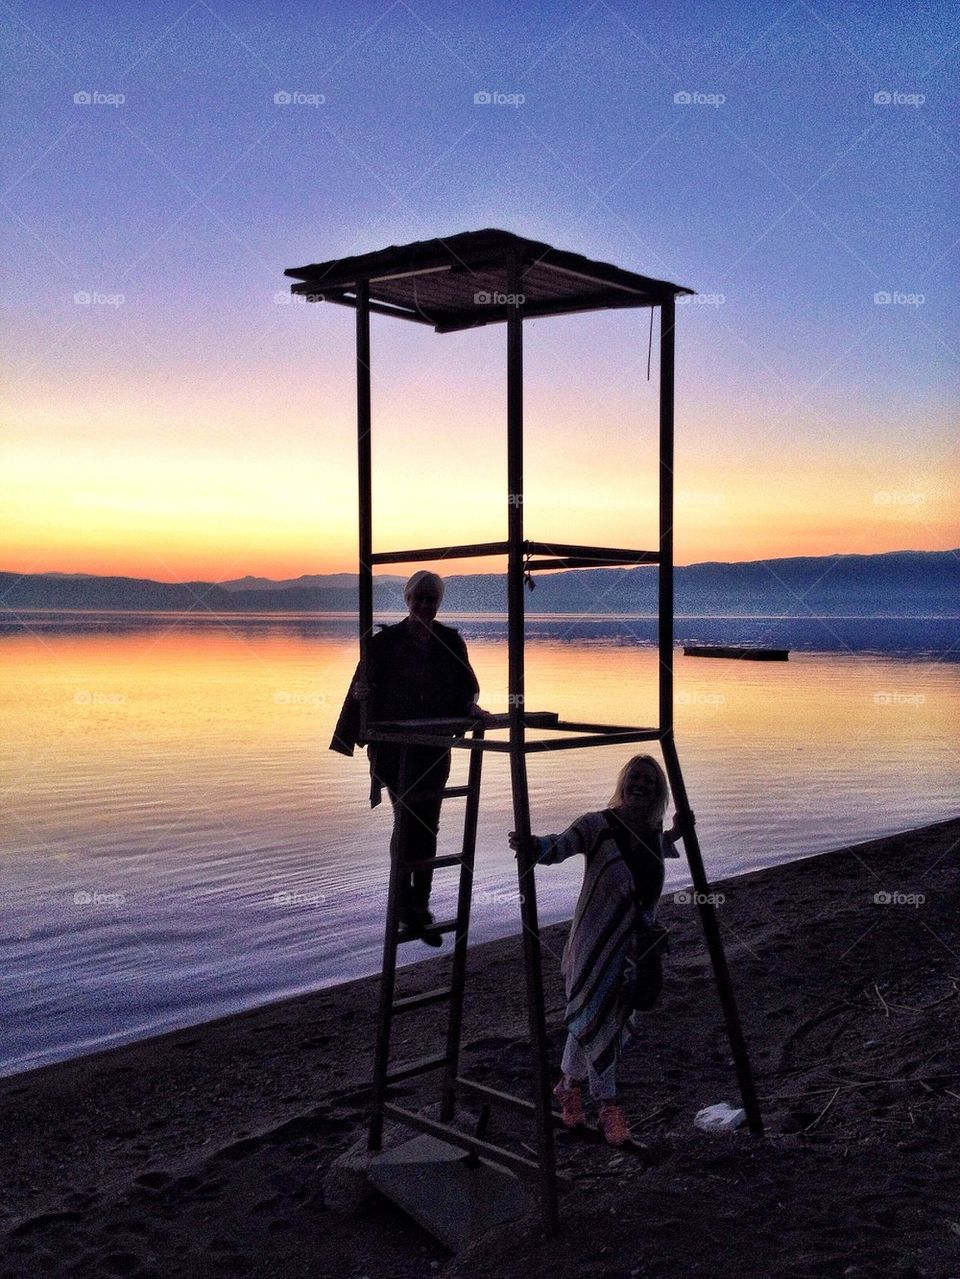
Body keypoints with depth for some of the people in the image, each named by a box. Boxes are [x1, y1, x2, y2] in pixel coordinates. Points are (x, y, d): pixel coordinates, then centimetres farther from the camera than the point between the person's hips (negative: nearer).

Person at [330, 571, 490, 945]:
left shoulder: (451, 642, 7)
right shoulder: (385, 642, -1)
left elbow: (465, 686, 11)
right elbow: (366, 686, -2)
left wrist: (471, 706, -8)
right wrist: (362, 692, -24)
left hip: (435, 746, 3)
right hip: (396, 747, -3)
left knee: (427, 826, 7)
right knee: (407, 820, -8)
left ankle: (419, 907, 17)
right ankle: (406, 903, 1)